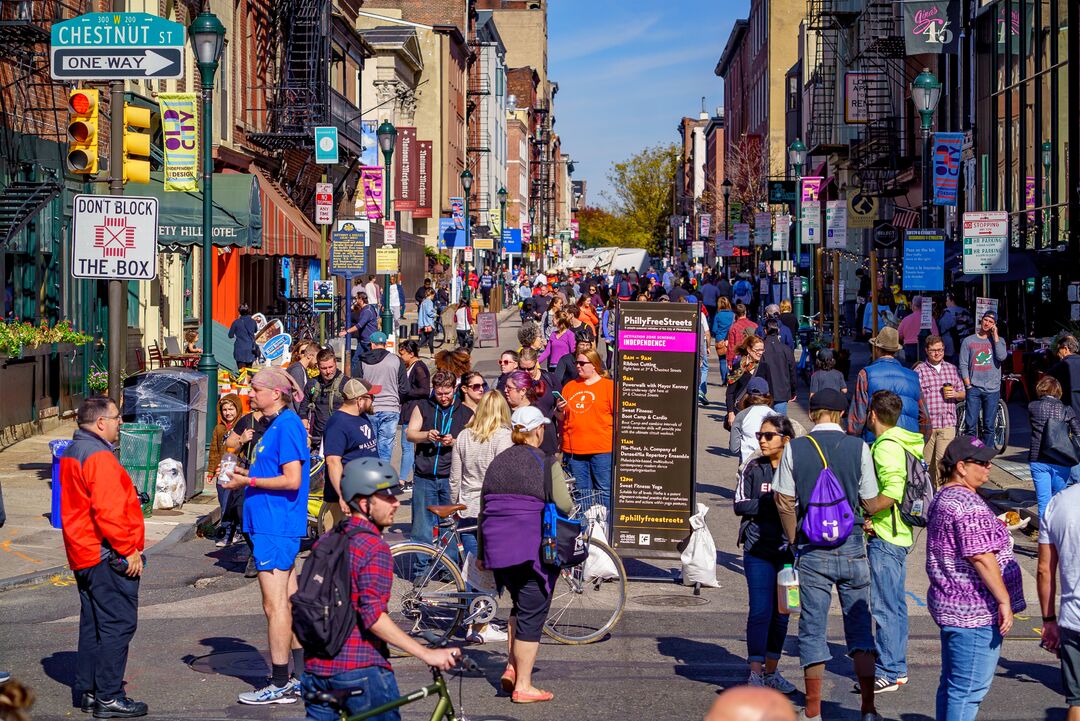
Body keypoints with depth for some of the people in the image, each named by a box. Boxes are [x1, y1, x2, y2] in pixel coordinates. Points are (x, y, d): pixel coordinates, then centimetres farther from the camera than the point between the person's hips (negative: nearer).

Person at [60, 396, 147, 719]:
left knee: (93, 623, 16)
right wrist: (129, 551, -17)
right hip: (108, 558, -11)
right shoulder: (99, 457, -18)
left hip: (84, 555, 11)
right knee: (117, 624, -6)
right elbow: (108, 511, -25)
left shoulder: (72, 454, 15)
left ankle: (86, 691, 22)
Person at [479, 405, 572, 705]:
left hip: (497, 548, 6)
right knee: (532, 614, 1)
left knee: (521, 606, 23)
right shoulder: (546, 463, -5)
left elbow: (483, 509, 15)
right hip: (534, 549, -6)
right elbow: (564, 504, -15)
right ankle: (523, 685, 3)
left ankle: (512, 667, 13)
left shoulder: (496, 463, 13)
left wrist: (482, 552, 22)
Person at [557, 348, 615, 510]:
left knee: (604, 492, -3)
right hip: (574, 450, 5)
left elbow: (619, 417, -1)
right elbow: (562, 419, 20)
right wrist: (560, 410, -2)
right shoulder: (570, 386, 15)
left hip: (602, 449, -5)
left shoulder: (609, 386, 1)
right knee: (581, 493, 9)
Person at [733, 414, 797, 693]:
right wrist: (775, 504, -13)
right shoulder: (753, 468, 3)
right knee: (760, 610, -8)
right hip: (759, 550, -1)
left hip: (790, 551, 1)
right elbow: (740, 505, -3)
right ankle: (755, 673, -1)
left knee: (781, 612, 9)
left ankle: (771, 671, 21)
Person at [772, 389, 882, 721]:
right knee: (860, 627, 8)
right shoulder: (858, 447, -2)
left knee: (813, 629, 6)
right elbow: (871, 500, 0)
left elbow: (784, 501, -2)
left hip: (811, 550, 0)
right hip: (851, 547, 0)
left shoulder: (795, 448, -2)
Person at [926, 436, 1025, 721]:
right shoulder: (968, 503, -19)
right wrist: (1004, 600, -19)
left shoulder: (943, 498, 14)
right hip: (976, 612, -11)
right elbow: (981, 557, -23)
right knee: (968, 689, -5)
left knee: (952, 684, 16)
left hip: (951, 607, 11)